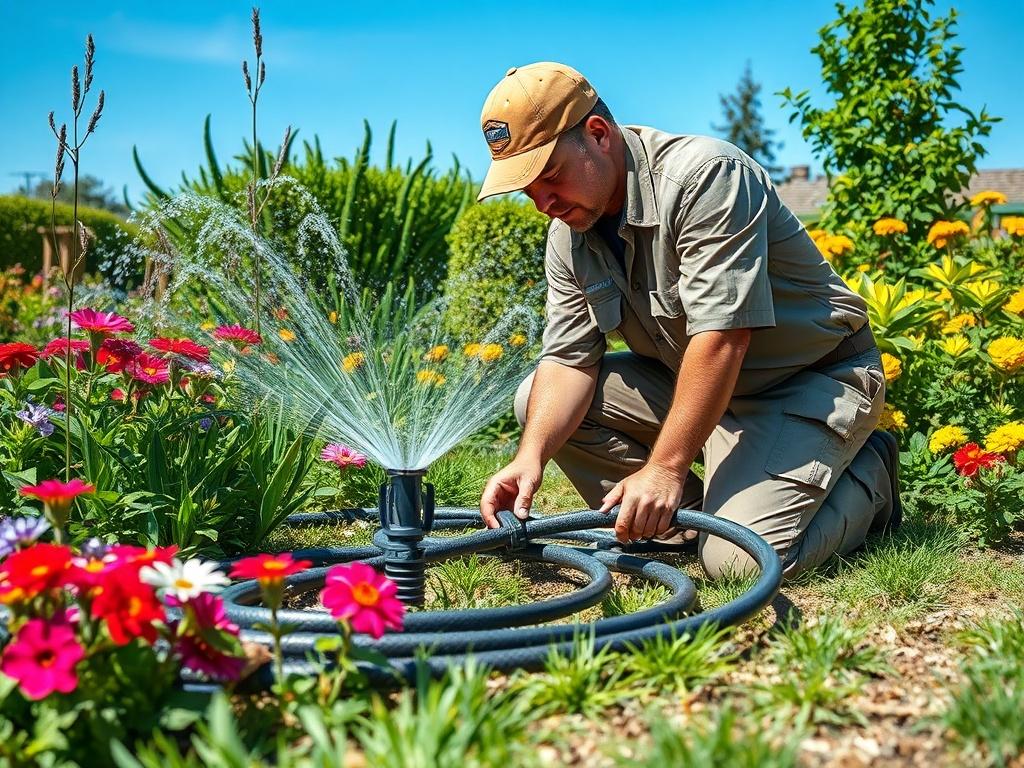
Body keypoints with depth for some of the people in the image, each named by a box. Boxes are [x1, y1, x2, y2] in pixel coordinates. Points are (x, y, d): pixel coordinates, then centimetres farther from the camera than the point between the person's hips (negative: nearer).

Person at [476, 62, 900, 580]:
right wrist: (531, 457, -21)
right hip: (693, 380, 8)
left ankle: (866, 476, 4)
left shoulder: (705, 176, -25)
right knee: (539, 401, -4)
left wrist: (665, 467, -31)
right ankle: (683, 520, 0)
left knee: (740, 559, -25)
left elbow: (722, 335, -30)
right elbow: (568, 358, -4)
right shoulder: (569, 234, 0)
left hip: (814, 378, -7)